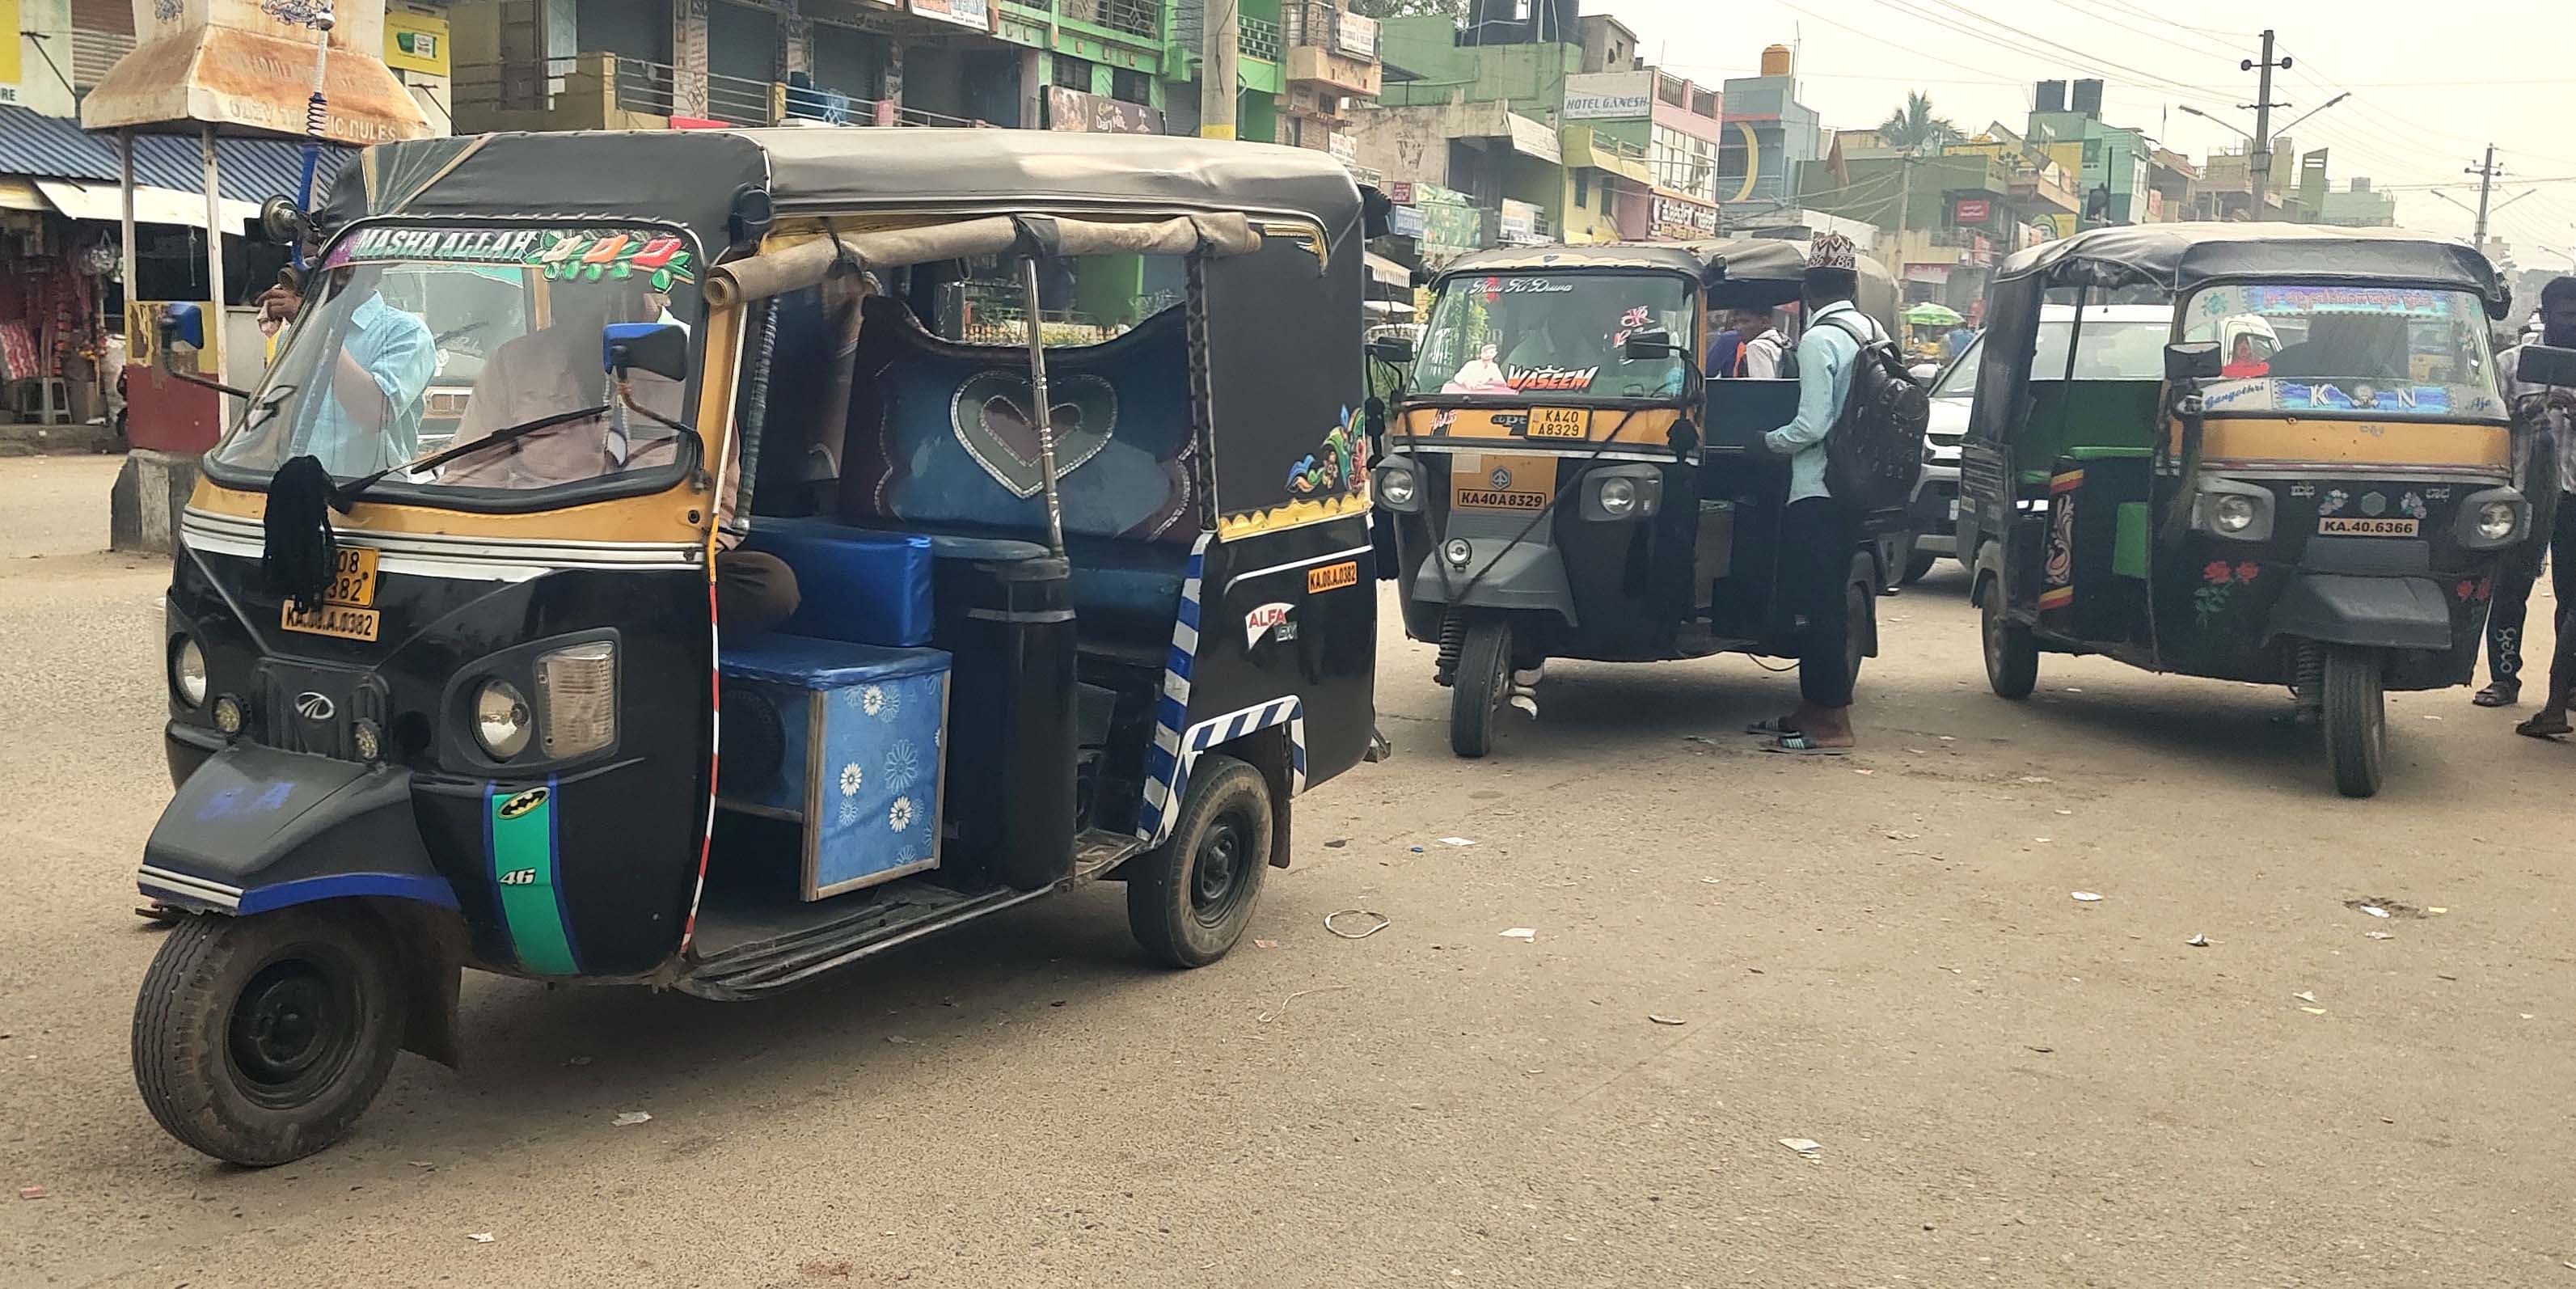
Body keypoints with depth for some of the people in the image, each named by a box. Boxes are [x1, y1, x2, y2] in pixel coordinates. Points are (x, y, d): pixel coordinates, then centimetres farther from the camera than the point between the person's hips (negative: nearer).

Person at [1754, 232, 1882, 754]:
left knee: (1814, 603, -4)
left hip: (1816, 491, -9)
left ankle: (1832, 724, -3)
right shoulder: (1875, 333, 9)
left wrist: (1766, 441, -4)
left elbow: (1811, 425, -20)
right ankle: (1813, 707, 24)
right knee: (1827, 599, 15)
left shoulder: (1819, 340, -15)